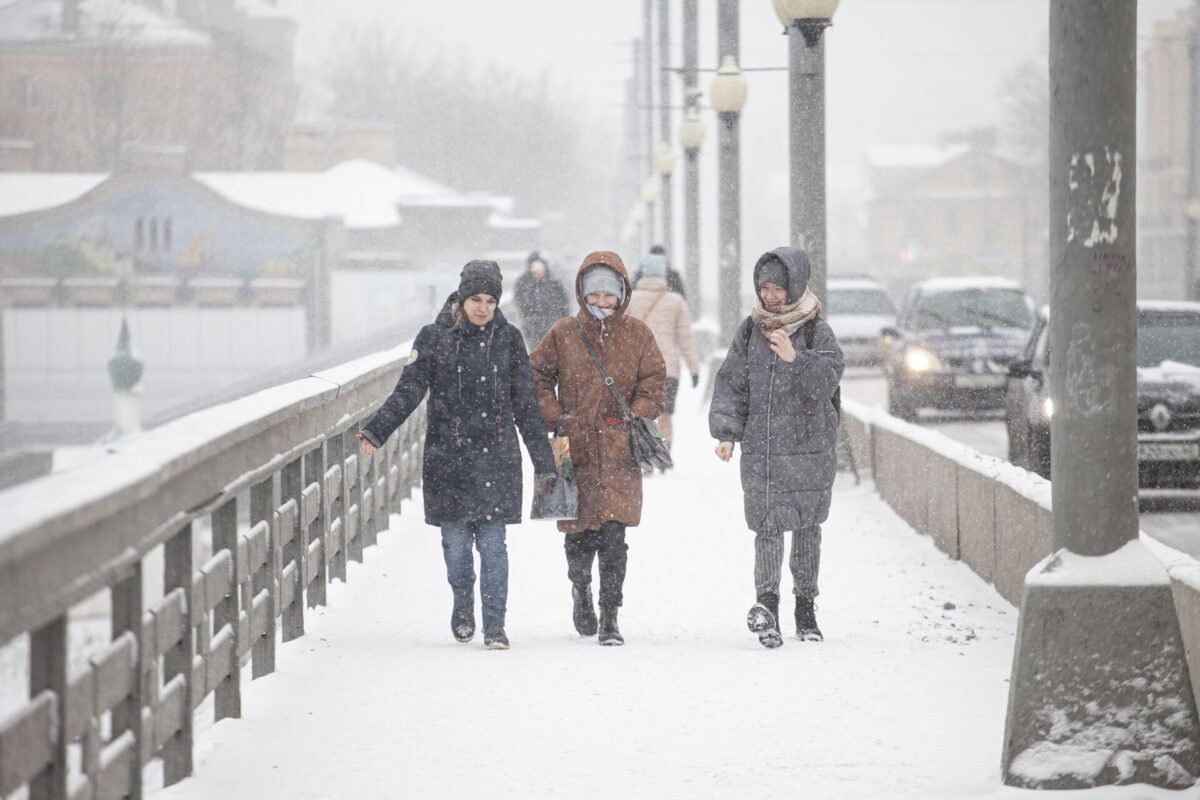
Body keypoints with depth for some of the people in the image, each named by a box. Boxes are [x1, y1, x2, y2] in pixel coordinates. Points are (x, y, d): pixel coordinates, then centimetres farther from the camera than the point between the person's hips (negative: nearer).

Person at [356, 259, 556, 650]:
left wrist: (544, 461, 8)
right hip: (448, 456, 0)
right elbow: (408, 391, -2)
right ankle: (462, 603, 29)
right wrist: (376, 431, -17)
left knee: (492, 542, -4)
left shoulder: (508, 340, 6)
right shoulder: (435, 338, 2)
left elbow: (526, 406, 9)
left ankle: (494, 625, 2)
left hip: (497, 458, 0)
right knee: (455, 540, 3)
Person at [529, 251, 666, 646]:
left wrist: (635, 419, -3)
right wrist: (553, 418, -2)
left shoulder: (637, 335, 6)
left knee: (613, 536, -9)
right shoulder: (563, 334, 4)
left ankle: (610, 617, -3)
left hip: (618, 451, 0)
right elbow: (538, 377, 9)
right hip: (574, 450, 1)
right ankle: (580, 589, 34)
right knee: (578, 535, 4)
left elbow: (653, 383, 10)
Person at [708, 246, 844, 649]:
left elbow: (825, 383, -14)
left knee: (806, 525, 8)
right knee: (767, 524, -10)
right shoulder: (750, 331, 7)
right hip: (760, 447, 1)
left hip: (809, 447, -1)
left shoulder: (818, 332, -1)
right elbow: (731, 385, 7)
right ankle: (767, 605, -18)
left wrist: (794, 358, -30)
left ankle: (806, 605, 20)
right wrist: (726, 433, -4)